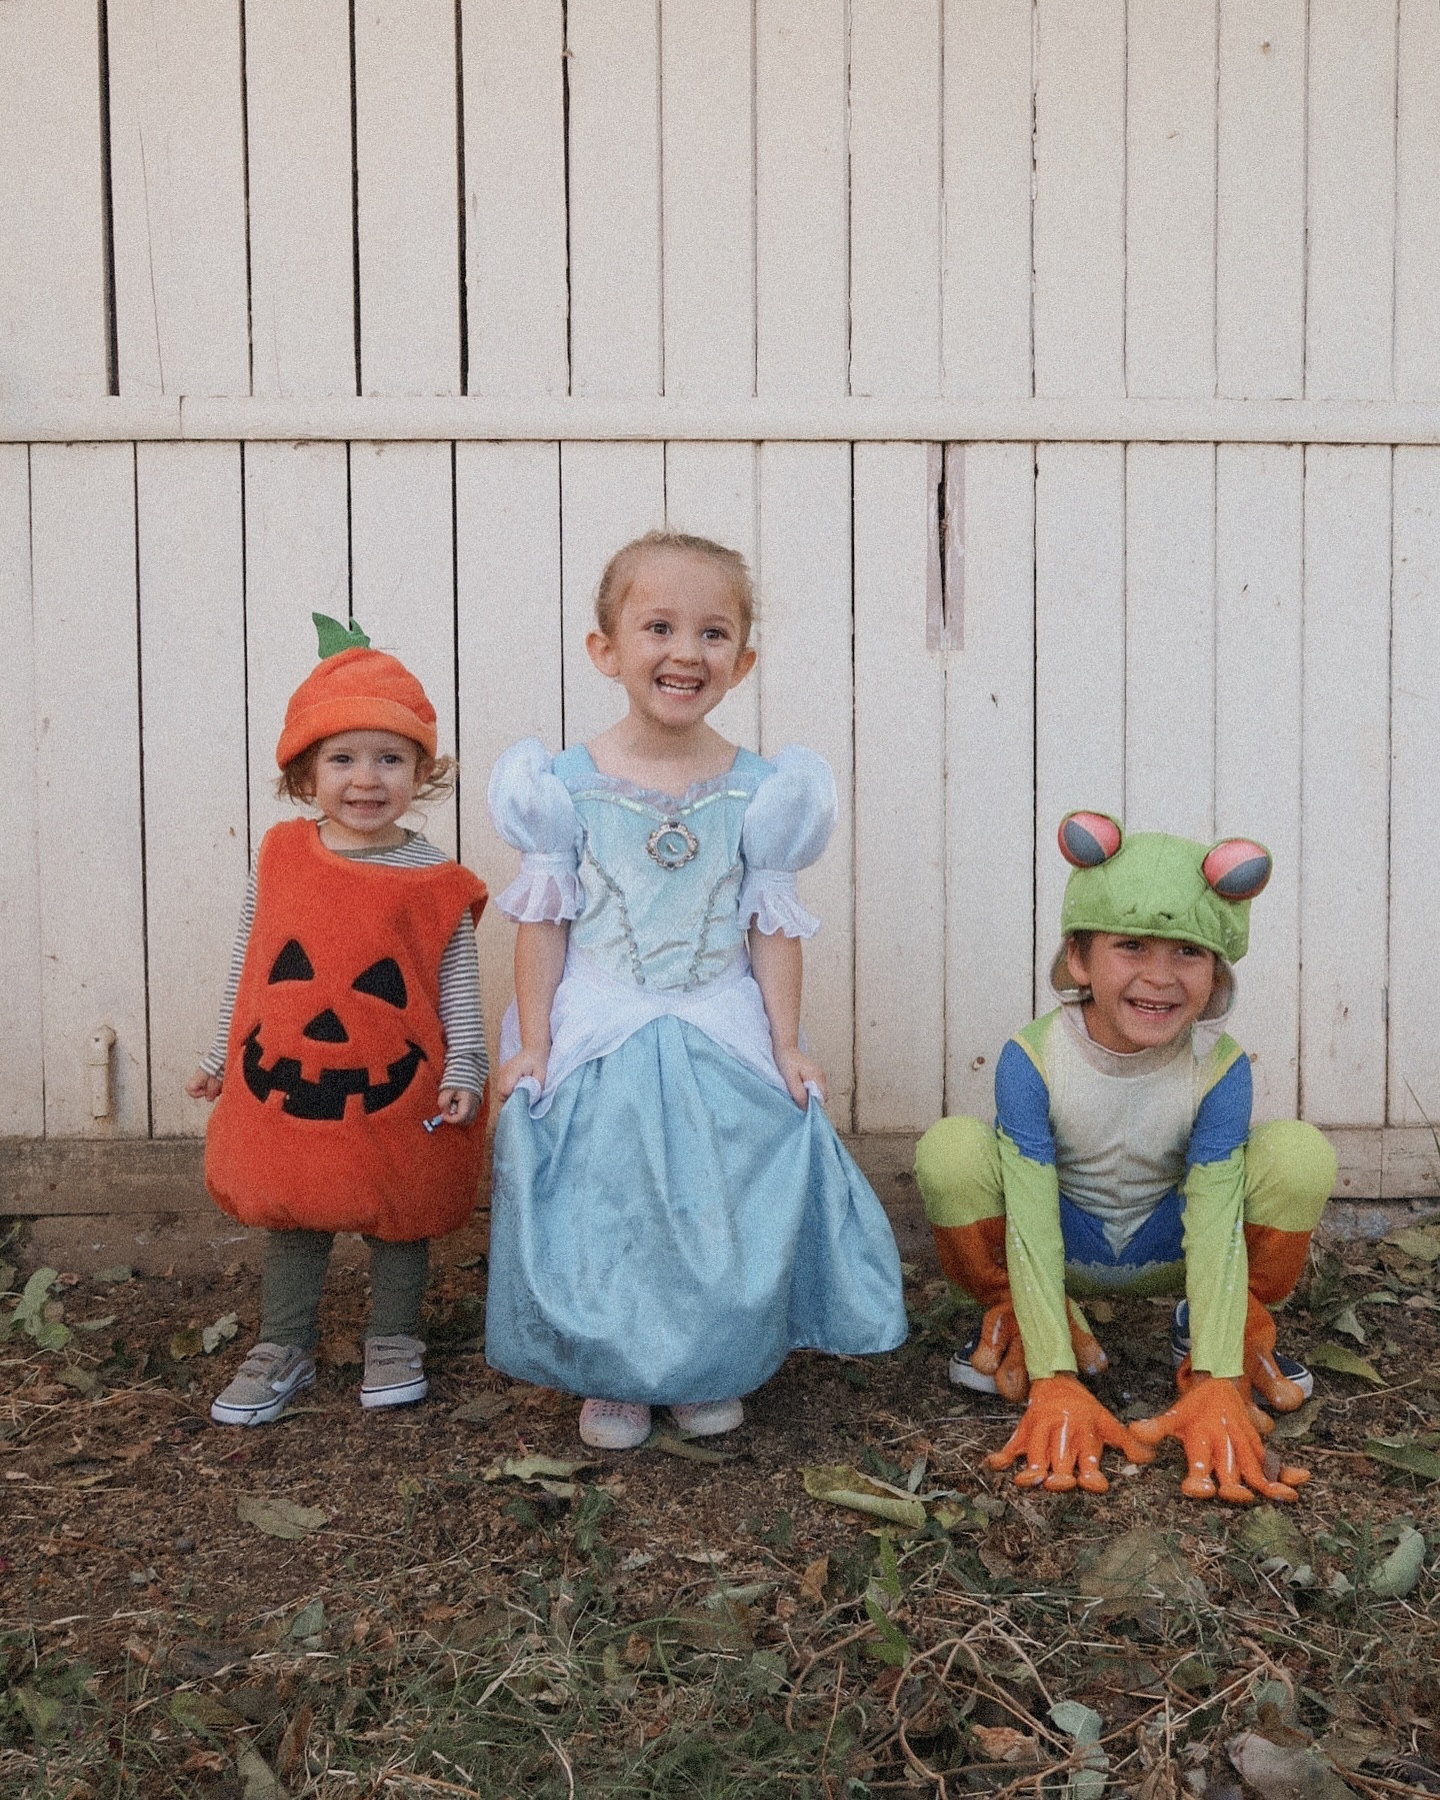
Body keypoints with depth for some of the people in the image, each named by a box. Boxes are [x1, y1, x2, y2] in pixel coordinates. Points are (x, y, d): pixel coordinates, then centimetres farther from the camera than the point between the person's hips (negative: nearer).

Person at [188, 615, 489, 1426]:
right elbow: (249, 967, 7)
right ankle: (284, 1351, 31)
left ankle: (394, 1342, 32)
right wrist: (223, 1056, 12)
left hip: (395, 1093, -2)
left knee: (400, 1223, 13)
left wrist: (463, 1070, -10)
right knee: (292, 1223, 15)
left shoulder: (433, 880, -8)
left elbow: (456, 985, -4)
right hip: (285, 1086, 2)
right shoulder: (280, 860, -2)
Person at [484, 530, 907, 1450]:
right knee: (599, 1205, 7)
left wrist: (785, 1045, -1)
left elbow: (772, 926, -1)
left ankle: (713, 1373, 33)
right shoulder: (568, 782, -7)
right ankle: (612, 1380, 30)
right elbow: (544, 922, -3)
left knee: (721, 1204, 9)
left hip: (720, 1038, 1)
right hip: (597, 1039, 0)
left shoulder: (759, 788, -5)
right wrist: (531, 1043, -4)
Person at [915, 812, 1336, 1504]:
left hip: (1170, 1246, 1)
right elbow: (1032, 1227, -29)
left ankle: (1222, 1331, 1)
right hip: (1065, 1244, -1)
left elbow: (1216, 1230, -27)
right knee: (950, 1150, -31)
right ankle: (1018, 1322, -1)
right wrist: (1054, 1383, -36)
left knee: (1299, 1154, -25)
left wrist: (1217, 1386, -37)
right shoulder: (1031, 1061, -26)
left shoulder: (1220, 1069, -22)